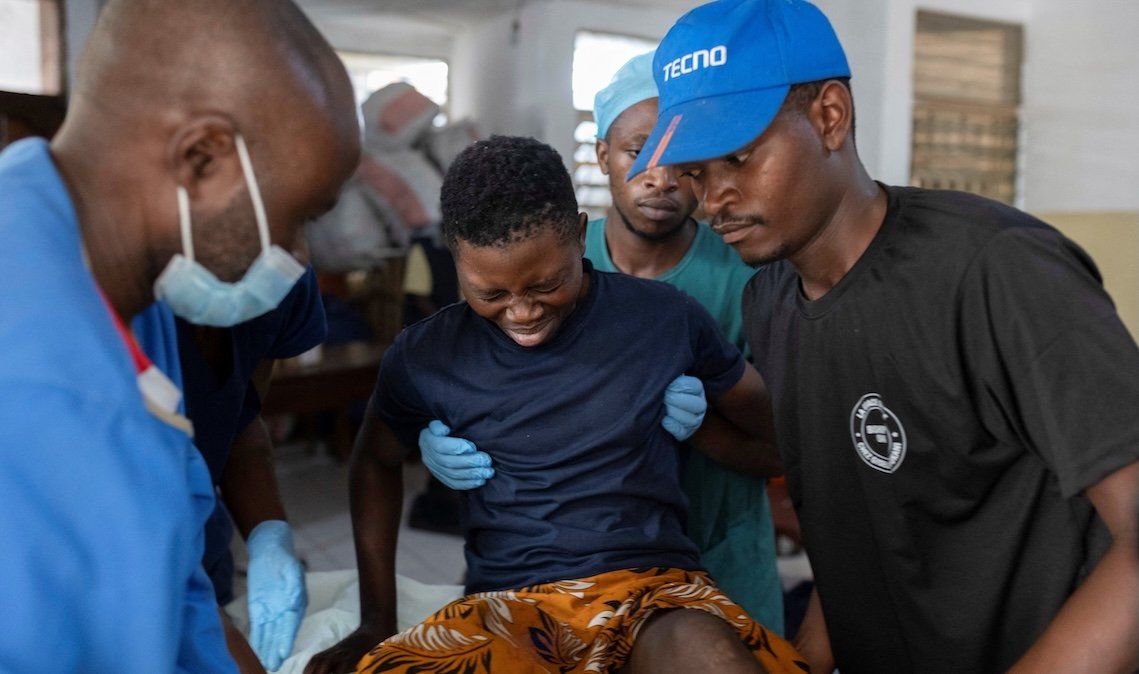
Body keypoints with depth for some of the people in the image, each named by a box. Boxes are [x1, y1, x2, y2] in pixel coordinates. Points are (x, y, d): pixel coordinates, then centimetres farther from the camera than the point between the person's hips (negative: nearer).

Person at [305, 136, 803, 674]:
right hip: (507, 606, 2)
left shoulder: (666, 318, -2)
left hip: (653, 587, -1)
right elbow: (376, 463, 19)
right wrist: (377, 622, 17)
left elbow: (770, 431, 14)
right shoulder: (425, 357, 1)